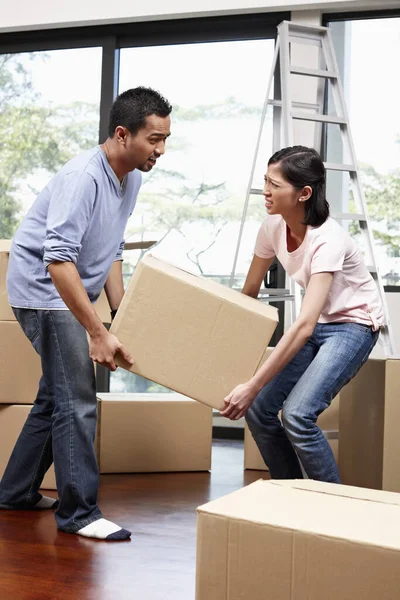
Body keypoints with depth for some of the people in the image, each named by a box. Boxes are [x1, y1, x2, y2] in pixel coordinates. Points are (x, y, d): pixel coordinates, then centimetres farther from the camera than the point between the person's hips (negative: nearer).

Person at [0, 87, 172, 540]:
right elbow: (58, 260, -32)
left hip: (69, 294, 10)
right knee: (77, 401, -11)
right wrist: (97, 333, -32)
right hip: (44, 292, -10)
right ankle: (78, 512, -3)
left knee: (57, 395, 17)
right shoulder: (83, 177, -25)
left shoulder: (131, 178, 4)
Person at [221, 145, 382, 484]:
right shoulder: (273, 227, -11)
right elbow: (249, 291, 4)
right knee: (258, 409, -3)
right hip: (317, 324, 7)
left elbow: (304, 325, -39)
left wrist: (252, 387, -42)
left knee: (297, 414, -24)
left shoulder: (328, 240, -32)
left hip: (353, 325, -7)